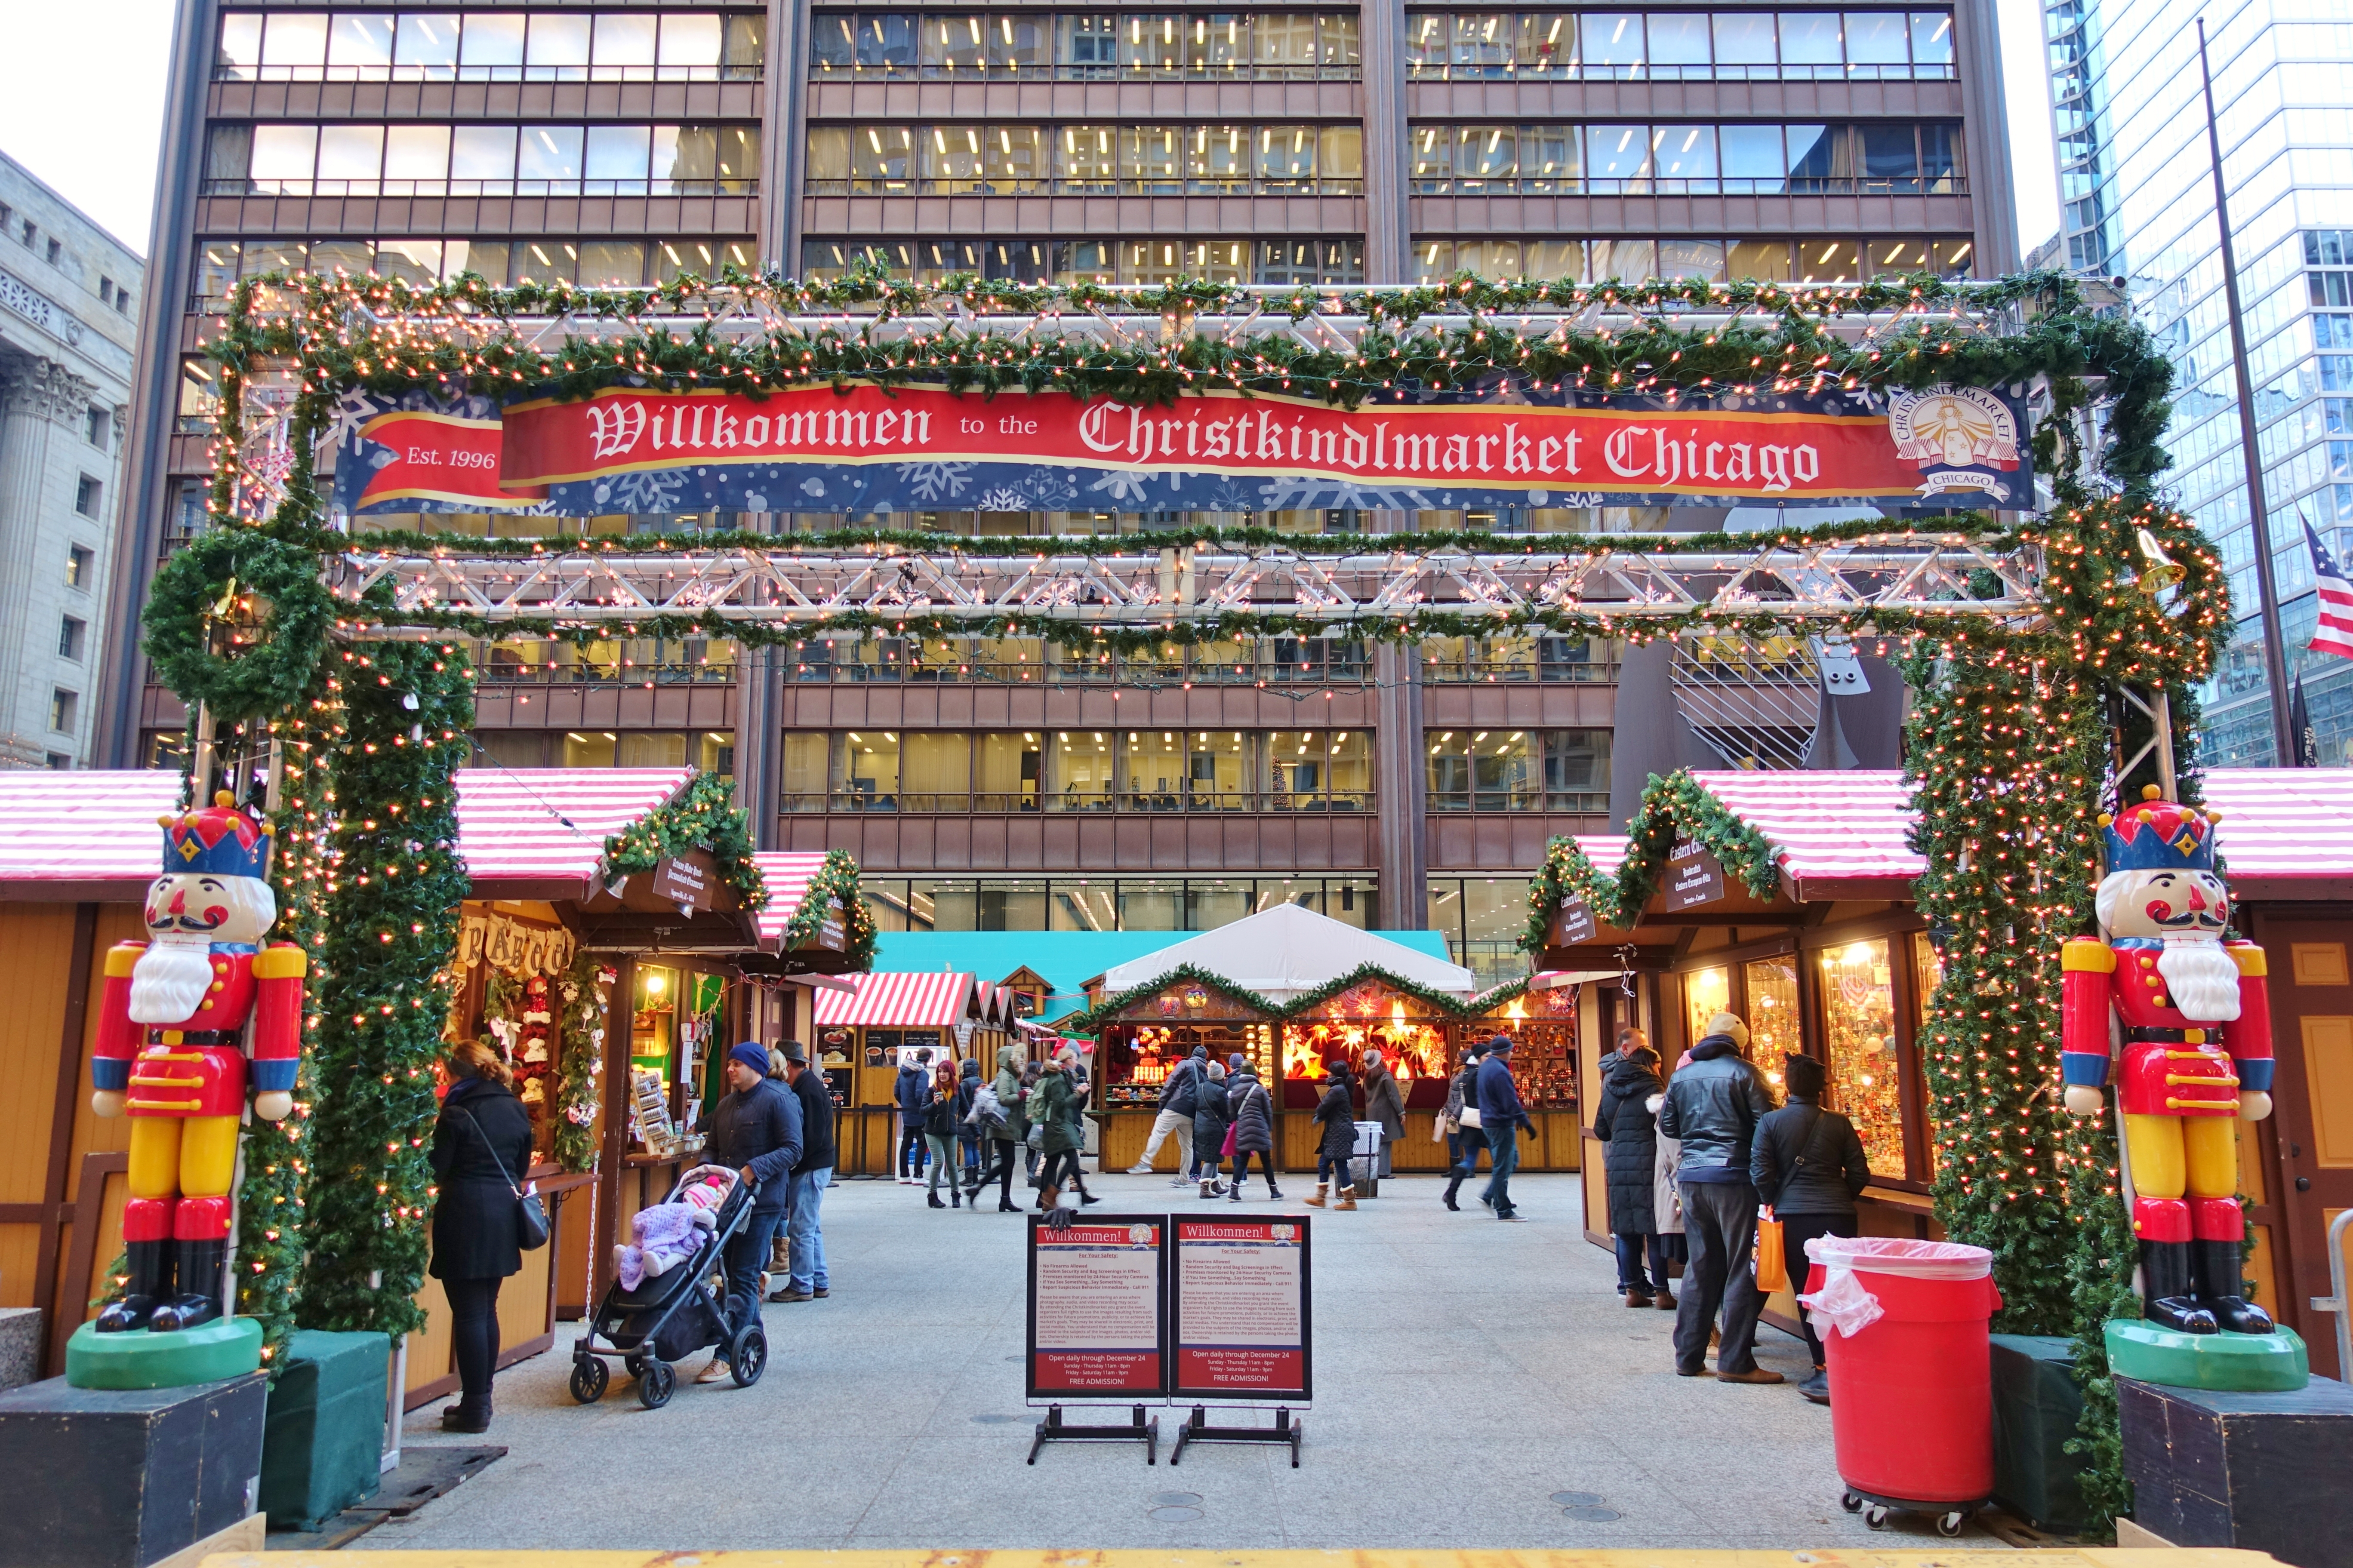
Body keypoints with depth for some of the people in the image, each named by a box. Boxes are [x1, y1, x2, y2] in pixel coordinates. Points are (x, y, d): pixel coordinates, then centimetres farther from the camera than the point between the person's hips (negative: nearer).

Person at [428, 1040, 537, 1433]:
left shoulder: (457, 1113, -13)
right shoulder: (517, 1110, 7)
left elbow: (436, 1170, -10)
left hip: (466, 1218, -7)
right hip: (503, 1219, 7)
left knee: (469, 1314, 0)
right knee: (487, 1311, 15)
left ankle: (474, 1408, 4)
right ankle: (481, 1400, 22)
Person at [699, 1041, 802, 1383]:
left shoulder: (778, 1101, -7)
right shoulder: (726, 1104, 17)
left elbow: (792, 1150, -13)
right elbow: (713, 1147, 21)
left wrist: (753, 1169, -22)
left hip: (762, 1202, -8)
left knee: (743, 1278, -6)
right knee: (734, 1274, 12)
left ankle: (726, 1355, -4)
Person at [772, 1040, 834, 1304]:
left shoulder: (809, 1089, -17)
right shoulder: (808, 1085, 14)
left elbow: (813, 1136, -22)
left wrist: (791, 1162, -16)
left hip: (811, 1169, -10)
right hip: (810, 1166, 10)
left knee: (800, 1229, -5)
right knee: (810, 1228, 15)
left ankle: (801, 1286, 2)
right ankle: (820, 1282, 22)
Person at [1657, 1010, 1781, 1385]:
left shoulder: (1682, 1075, 10)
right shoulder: (1742, 1072, -6)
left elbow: (1668, 1126, 16)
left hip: (1691, 1176, 5)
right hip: (1733, 1176, -5)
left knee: (1700, 1268, 14)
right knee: (1742, 1269, 2)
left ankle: (1688, 1356, 17)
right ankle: (1735, 1361, 2)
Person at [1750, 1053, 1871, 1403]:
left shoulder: (1771, 1122, -3)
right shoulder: (1839, 1123, 3)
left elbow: (1760, 1173, -6)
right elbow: (1859, 1174, 4)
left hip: (1793, 1217, -1)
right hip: (1837, 1216, 1)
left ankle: (1825, 1368, 0)